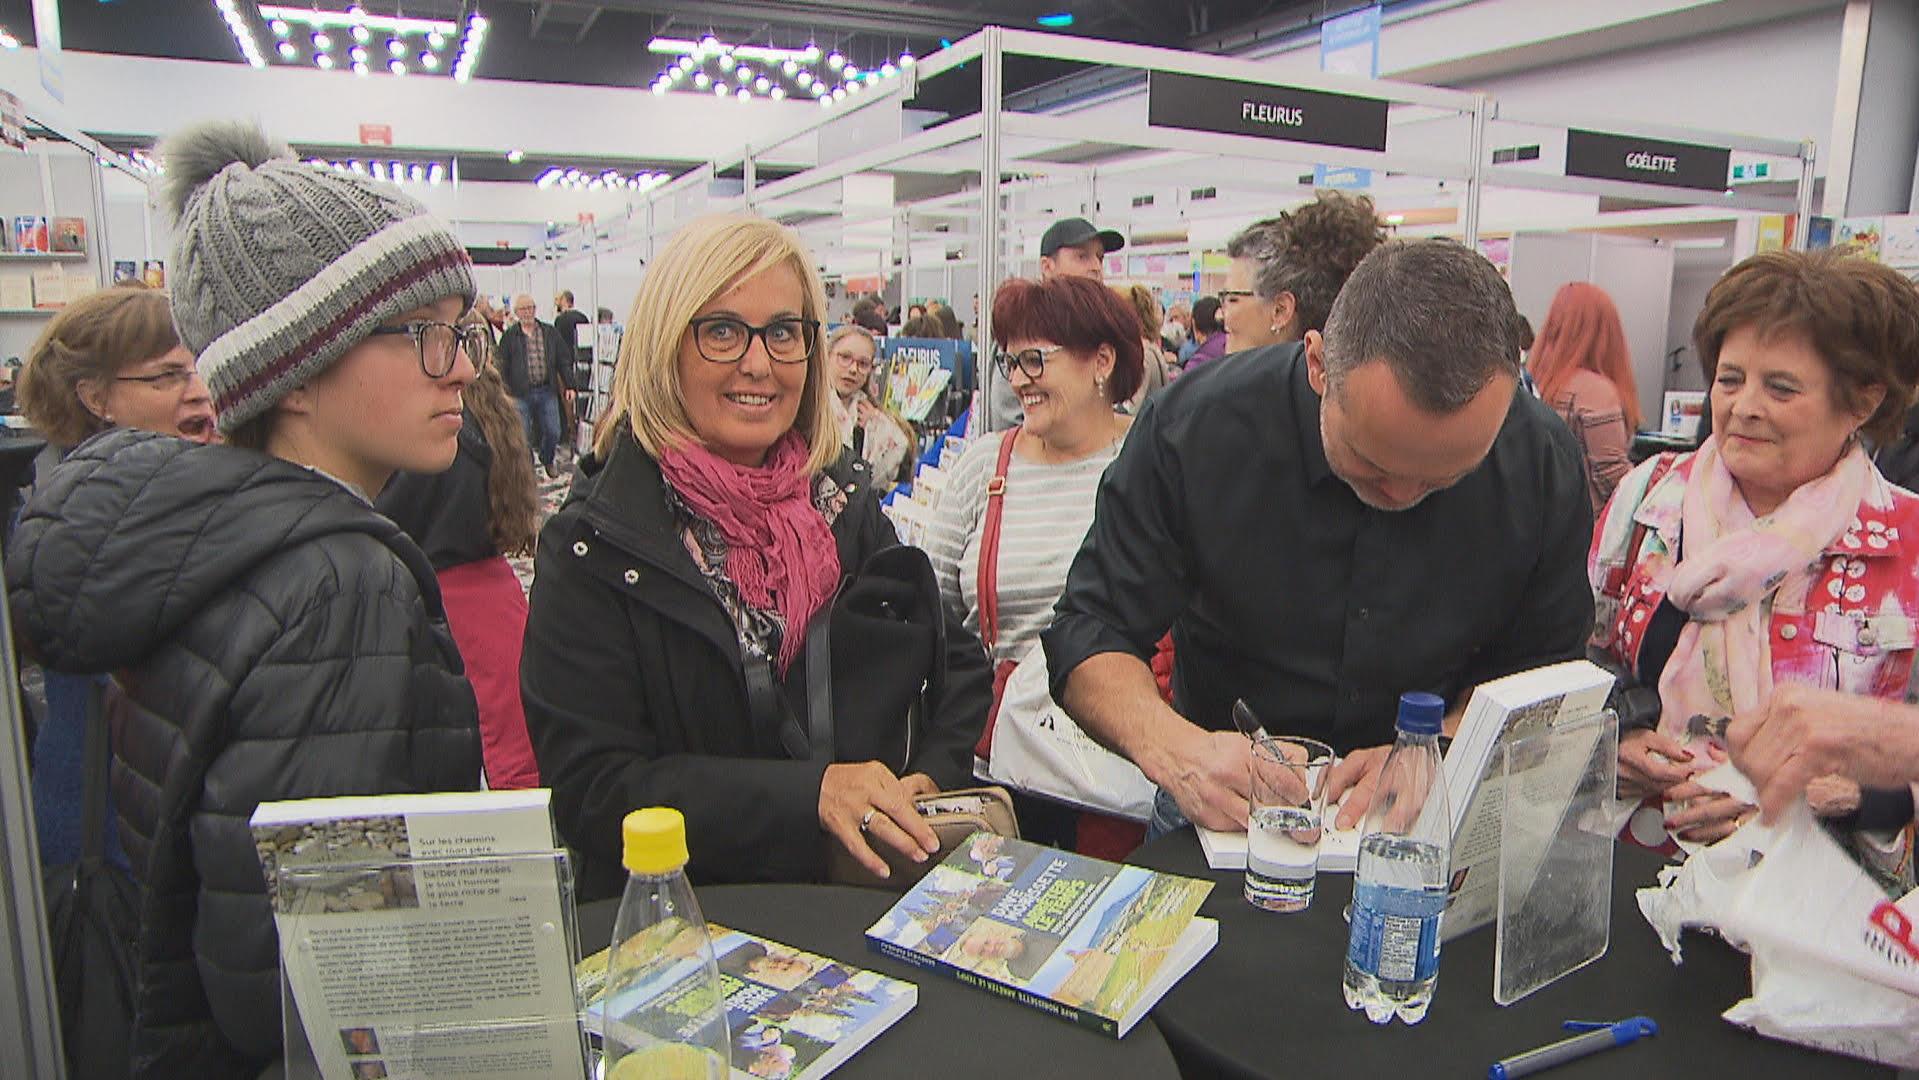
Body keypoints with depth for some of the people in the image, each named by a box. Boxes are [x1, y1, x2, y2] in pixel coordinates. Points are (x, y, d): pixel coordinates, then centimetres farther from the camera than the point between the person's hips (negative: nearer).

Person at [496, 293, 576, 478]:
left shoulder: (550, 332, 8)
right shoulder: (509, 336, 1)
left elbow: (564, 360, 10)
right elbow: (502, 366, 1)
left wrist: (569, 386, 4)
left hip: (547, 391, 2)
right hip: (521, 393, -2)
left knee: (553, 432, 3)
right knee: (523, 435, 0)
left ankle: (548, 462, 28)